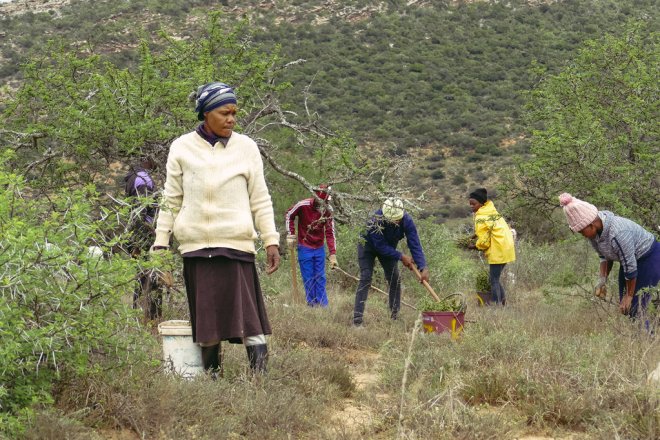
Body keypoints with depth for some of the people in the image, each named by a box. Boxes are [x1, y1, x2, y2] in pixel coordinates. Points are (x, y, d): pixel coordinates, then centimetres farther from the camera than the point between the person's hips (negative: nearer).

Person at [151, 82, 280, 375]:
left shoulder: (246, 147, 7)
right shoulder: (182, 148, 6)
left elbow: (260, 200, 9)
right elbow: (171, 200, 11)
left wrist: (271, 241, 3)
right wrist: (160, 243, 6)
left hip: (236, 242, -1)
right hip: (195, 244, 1)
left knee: (246, 311, -10)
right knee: (205, 318, 5)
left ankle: (261, 376, -12)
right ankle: (211, 378, 12)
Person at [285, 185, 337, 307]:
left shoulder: (327, 211, -9)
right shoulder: (303, 205, -18)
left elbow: (330, 233, -8)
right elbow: (288, 215, 0)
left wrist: (333, 254, -11)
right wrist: (291, 234, -4)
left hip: (319, 249, 3)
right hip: (305, 248, -3)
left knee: (320, 278, 7)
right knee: (308, 279, 2)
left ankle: (323, 305, 12)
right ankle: (311, 304, 10)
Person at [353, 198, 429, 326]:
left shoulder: (407, 221, -30)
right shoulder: (376, 220, -41)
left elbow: (415, 245, -30)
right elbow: (381, 246, -33)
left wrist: (423, 267, -39)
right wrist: (401, 256, -32)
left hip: (388, 247, 4)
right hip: (368, 245, -4)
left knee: (395, 278, 0)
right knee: (365, 278, -15)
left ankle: (395, 315, 14)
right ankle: (357, 319, -18)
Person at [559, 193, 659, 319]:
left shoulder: (618, 233, -36)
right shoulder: (595, 231, -11)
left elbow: (630, 267, -26)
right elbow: (605, 256, 4)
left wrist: (629, 295, -16)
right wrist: (602, 280, -10)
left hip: (649, 258, -8)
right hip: (629, 258, 9)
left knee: (635, 308, -12)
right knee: (624, 308, 7)